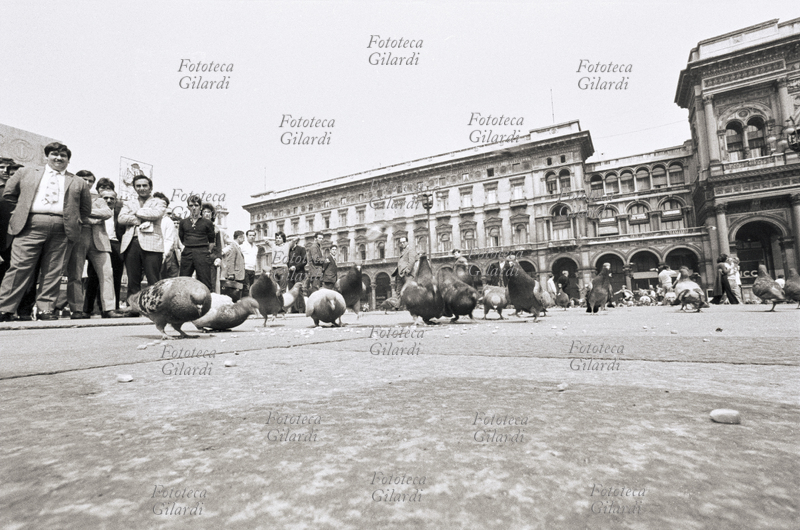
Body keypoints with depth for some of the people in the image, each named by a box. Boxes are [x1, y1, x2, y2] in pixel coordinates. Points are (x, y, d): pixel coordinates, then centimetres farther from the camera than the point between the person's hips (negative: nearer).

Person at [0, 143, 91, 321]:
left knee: (53, 271, 0)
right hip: (31, 225, 0)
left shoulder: (78, 182, 16)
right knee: (20, 267, -4)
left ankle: (45, 309, 5)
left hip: (62, 229, 1)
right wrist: (22, 211, 14)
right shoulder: (26, 173, 18)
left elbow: (86, 208, 20)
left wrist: (77, 223, 11)